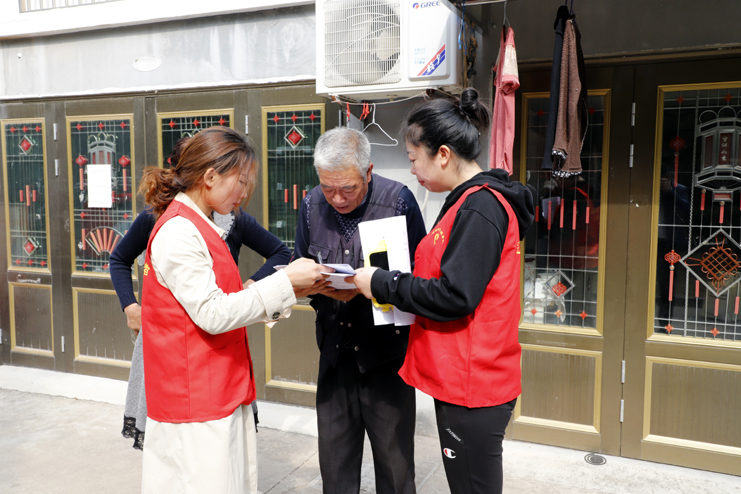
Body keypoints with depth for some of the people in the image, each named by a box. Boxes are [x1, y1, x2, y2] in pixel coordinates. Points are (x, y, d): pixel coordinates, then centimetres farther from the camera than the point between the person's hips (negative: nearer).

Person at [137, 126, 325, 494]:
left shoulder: (198, 228, 14)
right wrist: (285, 282, -18)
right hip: (195, 401, -9)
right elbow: (213, 314, -21)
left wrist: (287, 286, 3)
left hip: (221, 393, 9)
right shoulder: (178, 232, -17)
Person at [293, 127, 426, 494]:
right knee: (334, 459, 17)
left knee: (394, 461, 10)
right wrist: (314, 284, -15)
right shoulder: (312, 205, 1)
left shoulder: (398, 199, -11)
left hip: (386, 348, -3)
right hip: (334, 349, 4)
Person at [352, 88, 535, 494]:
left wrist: (382, 284, -13)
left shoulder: (478, 209, -19)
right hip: (462, 379, 10)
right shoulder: (472, 201, 12)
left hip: (472, 386, -10)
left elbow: (454, 296, -24)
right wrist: (388, 282, 6)